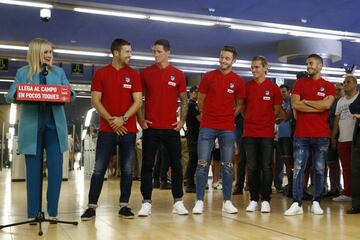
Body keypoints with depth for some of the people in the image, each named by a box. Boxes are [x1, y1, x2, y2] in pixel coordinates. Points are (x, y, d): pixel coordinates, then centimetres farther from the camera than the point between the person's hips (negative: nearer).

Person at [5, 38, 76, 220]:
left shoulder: (58, 72, 12)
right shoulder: (23, 72, 7)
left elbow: (71, 94, 7)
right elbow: (9, 96, 2)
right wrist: (18, 95, -21)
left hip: (55, 126, 1)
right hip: (32, 127, -1)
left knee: (56, 169, -2)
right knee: (33, 170, 3)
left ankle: (53, 212, 8)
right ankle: (33, 213, 11)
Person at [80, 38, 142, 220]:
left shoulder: (133, 75, 7)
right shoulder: (101, 73, 4)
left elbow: (138, 101, 0)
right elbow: (95, 100, -1)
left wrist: (123, 119, -13)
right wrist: (111, 120, -11)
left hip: (128, 130, 1)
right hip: (106, 130, -1)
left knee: (127, 169, 4)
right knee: (99, 169, 0)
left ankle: (124, 206, 13)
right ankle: (92, 206, 7)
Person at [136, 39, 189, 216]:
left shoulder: (178, 74, 5)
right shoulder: (145, 73, 4)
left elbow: (184, 100, 10)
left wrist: (182, 120, 0)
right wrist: (140, 119, -2)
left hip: (172, 128, 1)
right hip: (151, 127, 0)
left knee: (176, 164, 4)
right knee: (147, 165, 0)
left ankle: (178, 202, 14)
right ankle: (146, 203, 7)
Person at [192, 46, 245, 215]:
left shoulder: (238, 81, 3)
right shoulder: (208, 76, 2)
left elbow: (239, 104, 13)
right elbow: (201, 99, 11)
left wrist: (229, 116, 4)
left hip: (227, 129, 1)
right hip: (207, 127, -1)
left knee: (227, 166, 5)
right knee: (202, 164, -2)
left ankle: (227, 202, 13)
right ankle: (199, 201, 5)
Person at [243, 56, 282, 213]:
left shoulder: (273, 87, 1)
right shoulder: (247, 86, 5)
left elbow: (277, 109, 9)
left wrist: (267, 121, 7)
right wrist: (250, 119, 7)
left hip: (267, 133, -1)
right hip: (250, 133, 2)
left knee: (266, 167, 2)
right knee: (252, 168, 6)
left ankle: (265, 200, 10)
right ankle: (253, 200, 14)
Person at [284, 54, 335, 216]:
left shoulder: (329, 86, 7)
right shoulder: (299, 83, 10)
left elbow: (326, 105, -11)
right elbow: (295, 105, -4)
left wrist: (305, 101, -3)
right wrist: (318, 107, -5)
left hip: (321, 135, 0)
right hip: (301, 135, 0)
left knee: (319, 169, 5)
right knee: (298, 168, -4)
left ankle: (316, 203, 14)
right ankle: (297, 204, -2)